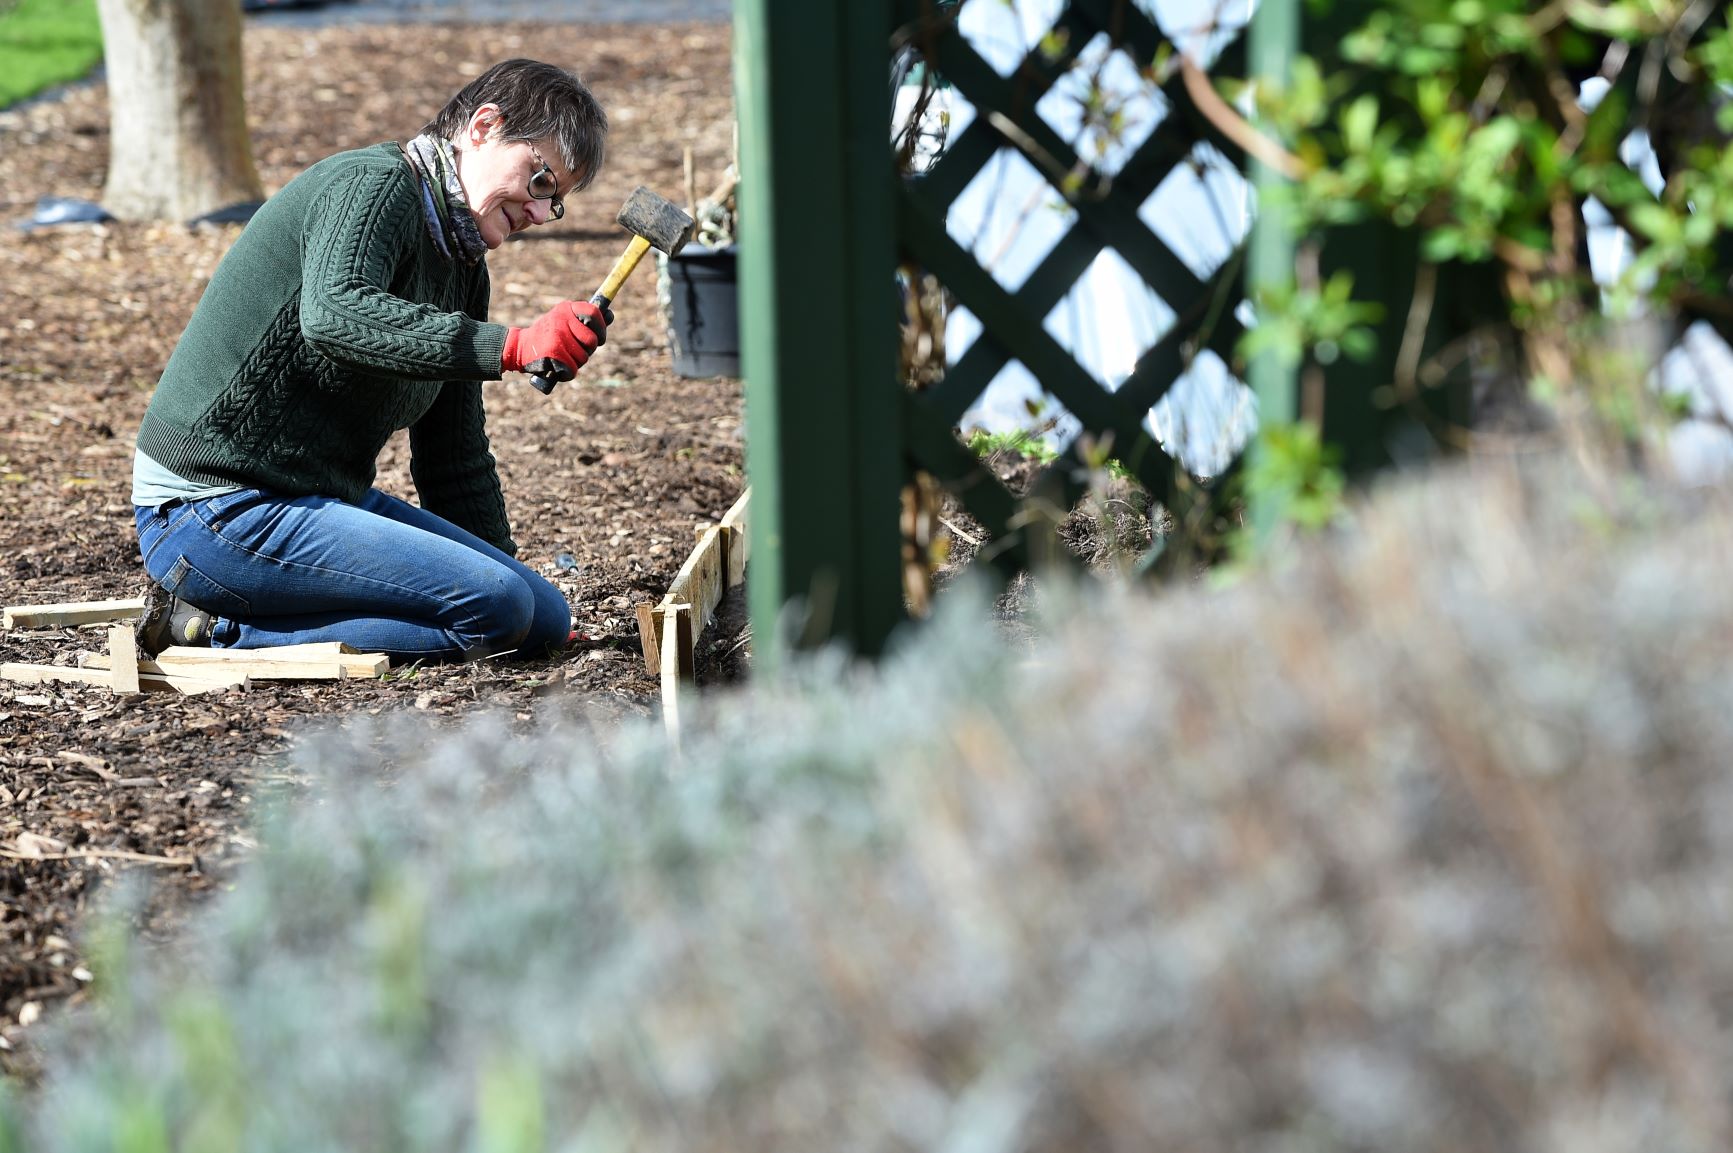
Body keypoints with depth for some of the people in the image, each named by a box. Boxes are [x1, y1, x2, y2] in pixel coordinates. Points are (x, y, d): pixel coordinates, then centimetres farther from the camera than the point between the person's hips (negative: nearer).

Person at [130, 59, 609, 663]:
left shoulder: (463, 270, 16)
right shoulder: (372, 184, -13)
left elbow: (454, 455, 21)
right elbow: (334, 316, -34)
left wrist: (504, 573, 18)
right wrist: (513, 347, -40)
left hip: (328, 500, 10)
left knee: (547, 618, 2)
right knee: (495, 607, -20)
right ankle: (212, 626, -12)